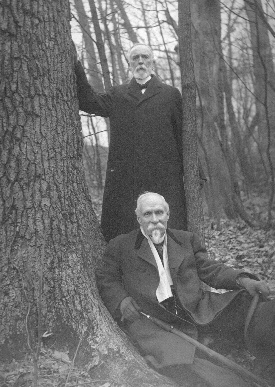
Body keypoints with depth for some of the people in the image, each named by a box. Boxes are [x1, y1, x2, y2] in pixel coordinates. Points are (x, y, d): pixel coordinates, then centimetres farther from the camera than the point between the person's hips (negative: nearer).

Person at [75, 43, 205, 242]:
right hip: (124, 183, 1)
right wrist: (76, 66, -5)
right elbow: (89, 102, 3)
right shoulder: (117, 95, 17)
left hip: (164, 181, -1)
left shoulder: (170, 94, 12)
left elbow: (184, 136, 9)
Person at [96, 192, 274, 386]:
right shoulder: (121, 246, 14)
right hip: (153, 320, -3)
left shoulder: (187, 239, 22)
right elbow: (105, 279, 16)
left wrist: (242, 280, -3)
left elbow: (209, 268, 16)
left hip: (197, 310, 3)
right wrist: (121, 301, -5)